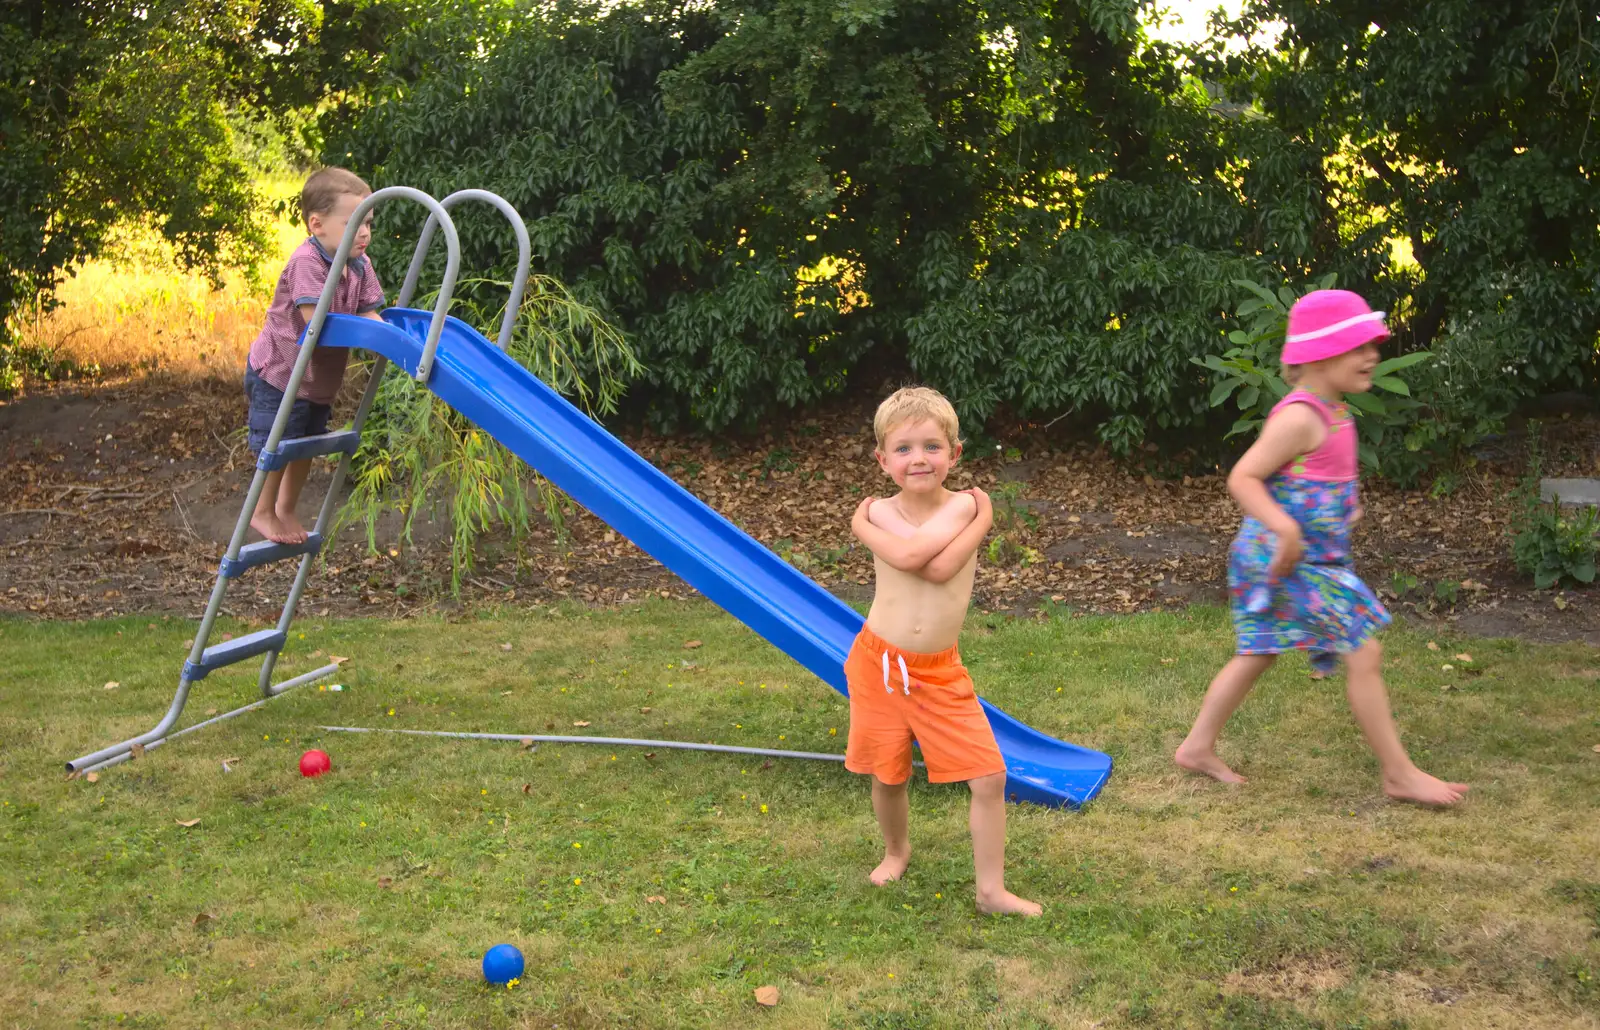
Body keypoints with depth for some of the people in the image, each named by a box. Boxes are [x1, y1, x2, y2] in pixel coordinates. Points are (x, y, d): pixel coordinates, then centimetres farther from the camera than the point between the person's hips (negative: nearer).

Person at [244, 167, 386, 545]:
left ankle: (287, 510, 35)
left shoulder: (360, 265, -2)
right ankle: (263, 513, 20)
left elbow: (368, 315, -2)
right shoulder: (306, 261, -27)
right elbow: (317, 320, -35)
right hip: (279, 371, -8)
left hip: (320, 378, 8)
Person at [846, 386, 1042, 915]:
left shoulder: (966, 504, -9)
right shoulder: (878, 512, -5)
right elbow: (912, 558, -28)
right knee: (887, 776, 15)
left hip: (941, 674, 0)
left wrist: (864, 527, -18)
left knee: (989, 776, -5)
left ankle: (991, 889, 10)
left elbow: (937, 567, -28)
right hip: (879, 665, 1)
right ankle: (897, 850, 44)